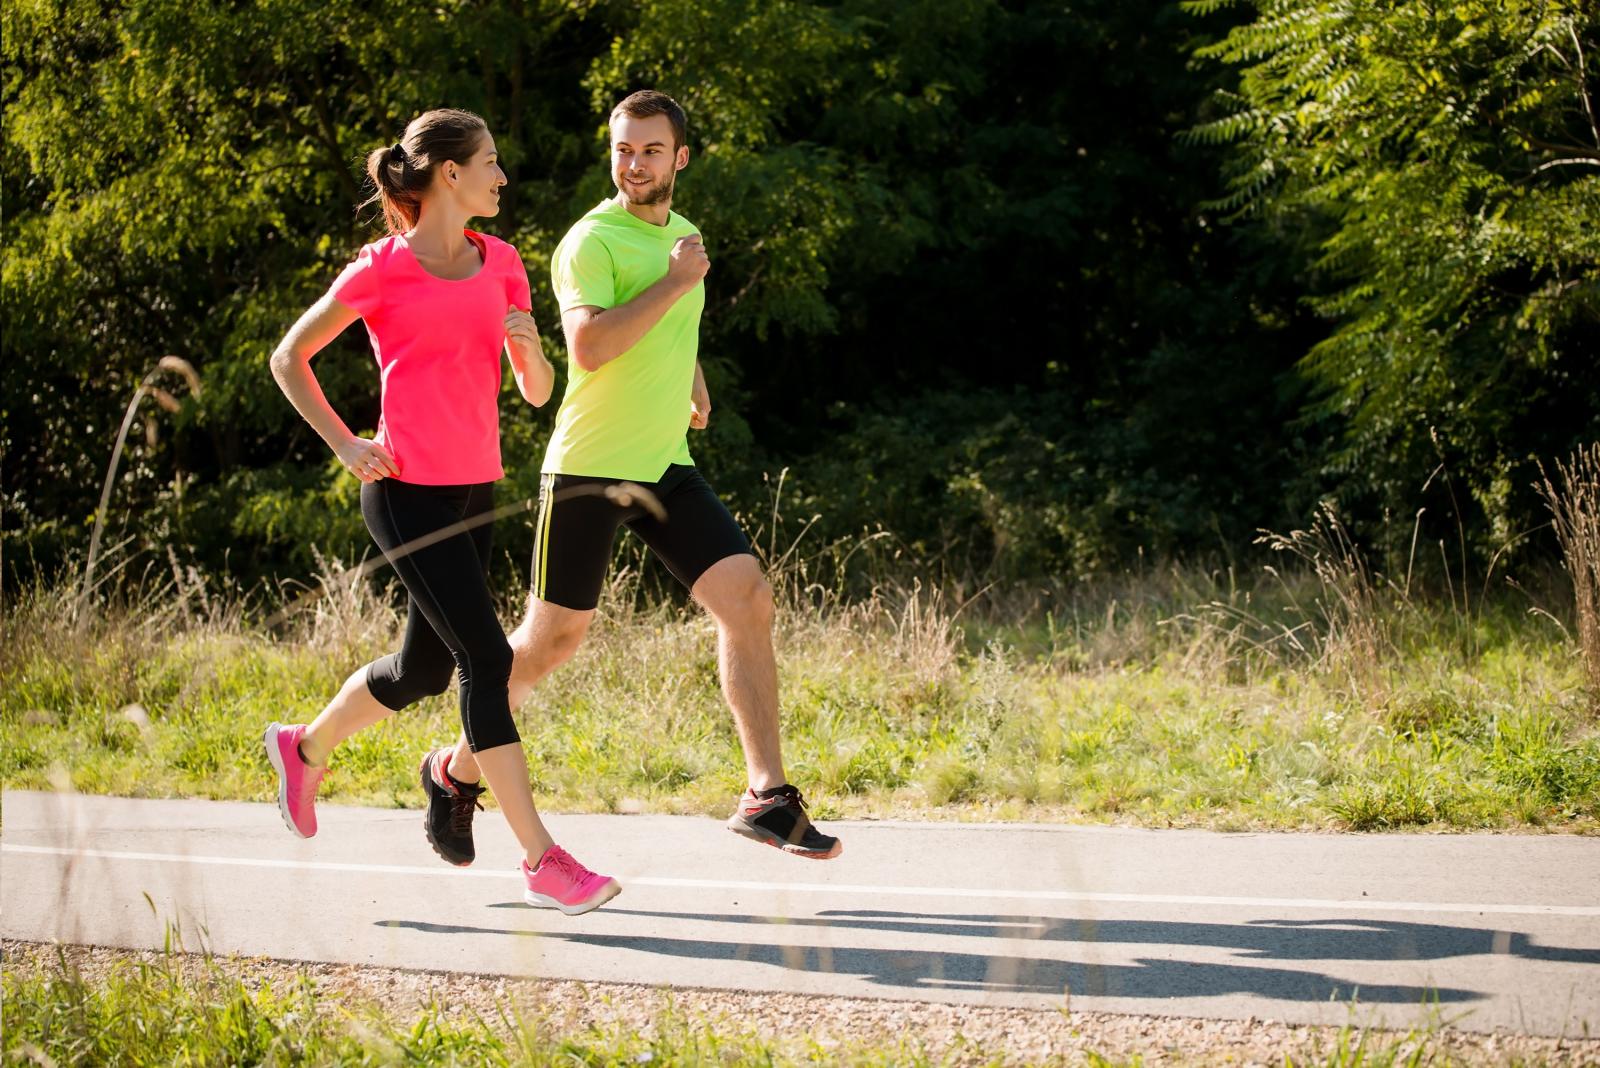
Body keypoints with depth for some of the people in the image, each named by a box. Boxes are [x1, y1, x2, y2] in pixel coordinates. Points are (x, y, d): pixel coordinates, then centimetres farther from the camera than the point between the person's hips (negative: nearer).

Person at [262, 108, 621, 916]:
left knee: (423, 669, 15)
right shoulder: (380, 270, -6)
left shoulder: (500, 265, 10)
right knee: (486, 657, -13)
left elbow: (538, 393, 10)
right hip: (407, 490, -7)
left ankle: (304, 748, 43)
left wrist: (528, 341, -11)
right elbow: (288, 359, 4)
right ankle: (541, 859, -12)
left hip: (475, 489, 7)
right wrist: (343, 443, -6)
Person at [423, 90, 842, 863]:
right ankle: (459, 769, 27)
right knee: (552, 640, 4)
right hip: (587, 471, -6)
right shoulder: (591, 241, -12)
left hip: (665, 467, 6)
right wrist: (675, 281, -23)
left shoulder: (681, 235, 13)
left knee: (747, 600, -10)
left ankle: (767, 796, -8)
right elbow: (588, 347, -28)